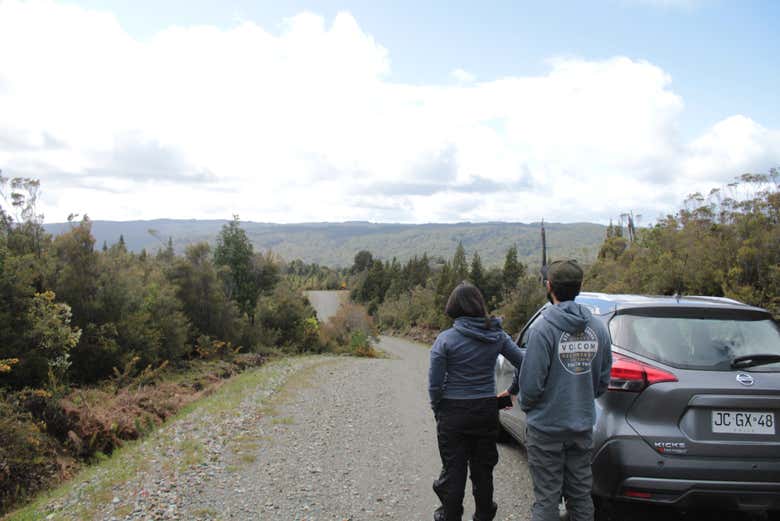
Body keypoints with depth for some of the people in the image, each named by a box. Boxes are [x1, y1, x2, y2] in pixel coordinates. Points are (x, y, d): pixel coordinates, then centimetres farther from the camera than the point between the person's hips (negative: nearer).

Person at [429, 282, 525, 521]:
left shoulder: (446, 339, -14)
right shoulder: (497, 336, -5)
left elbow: (435, 382, -11)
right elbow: (522, 363, -3)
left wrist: (437, 408, 4)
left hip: (453, 412, -3)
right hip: (487, 410, 3)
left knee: (453, 468, 10)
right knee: (483, 467, 18)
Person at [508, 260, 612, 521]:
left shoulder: (543, 328, -18)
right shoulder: (598, 327, 0)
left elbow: (531, 382, -18)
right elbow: (603, 380, 7)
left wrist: (526, 405, 2)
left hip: (547, 427, -5)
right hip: (583, 425, 5)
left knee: (546, 498, 5)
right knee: (580, 494, 16)